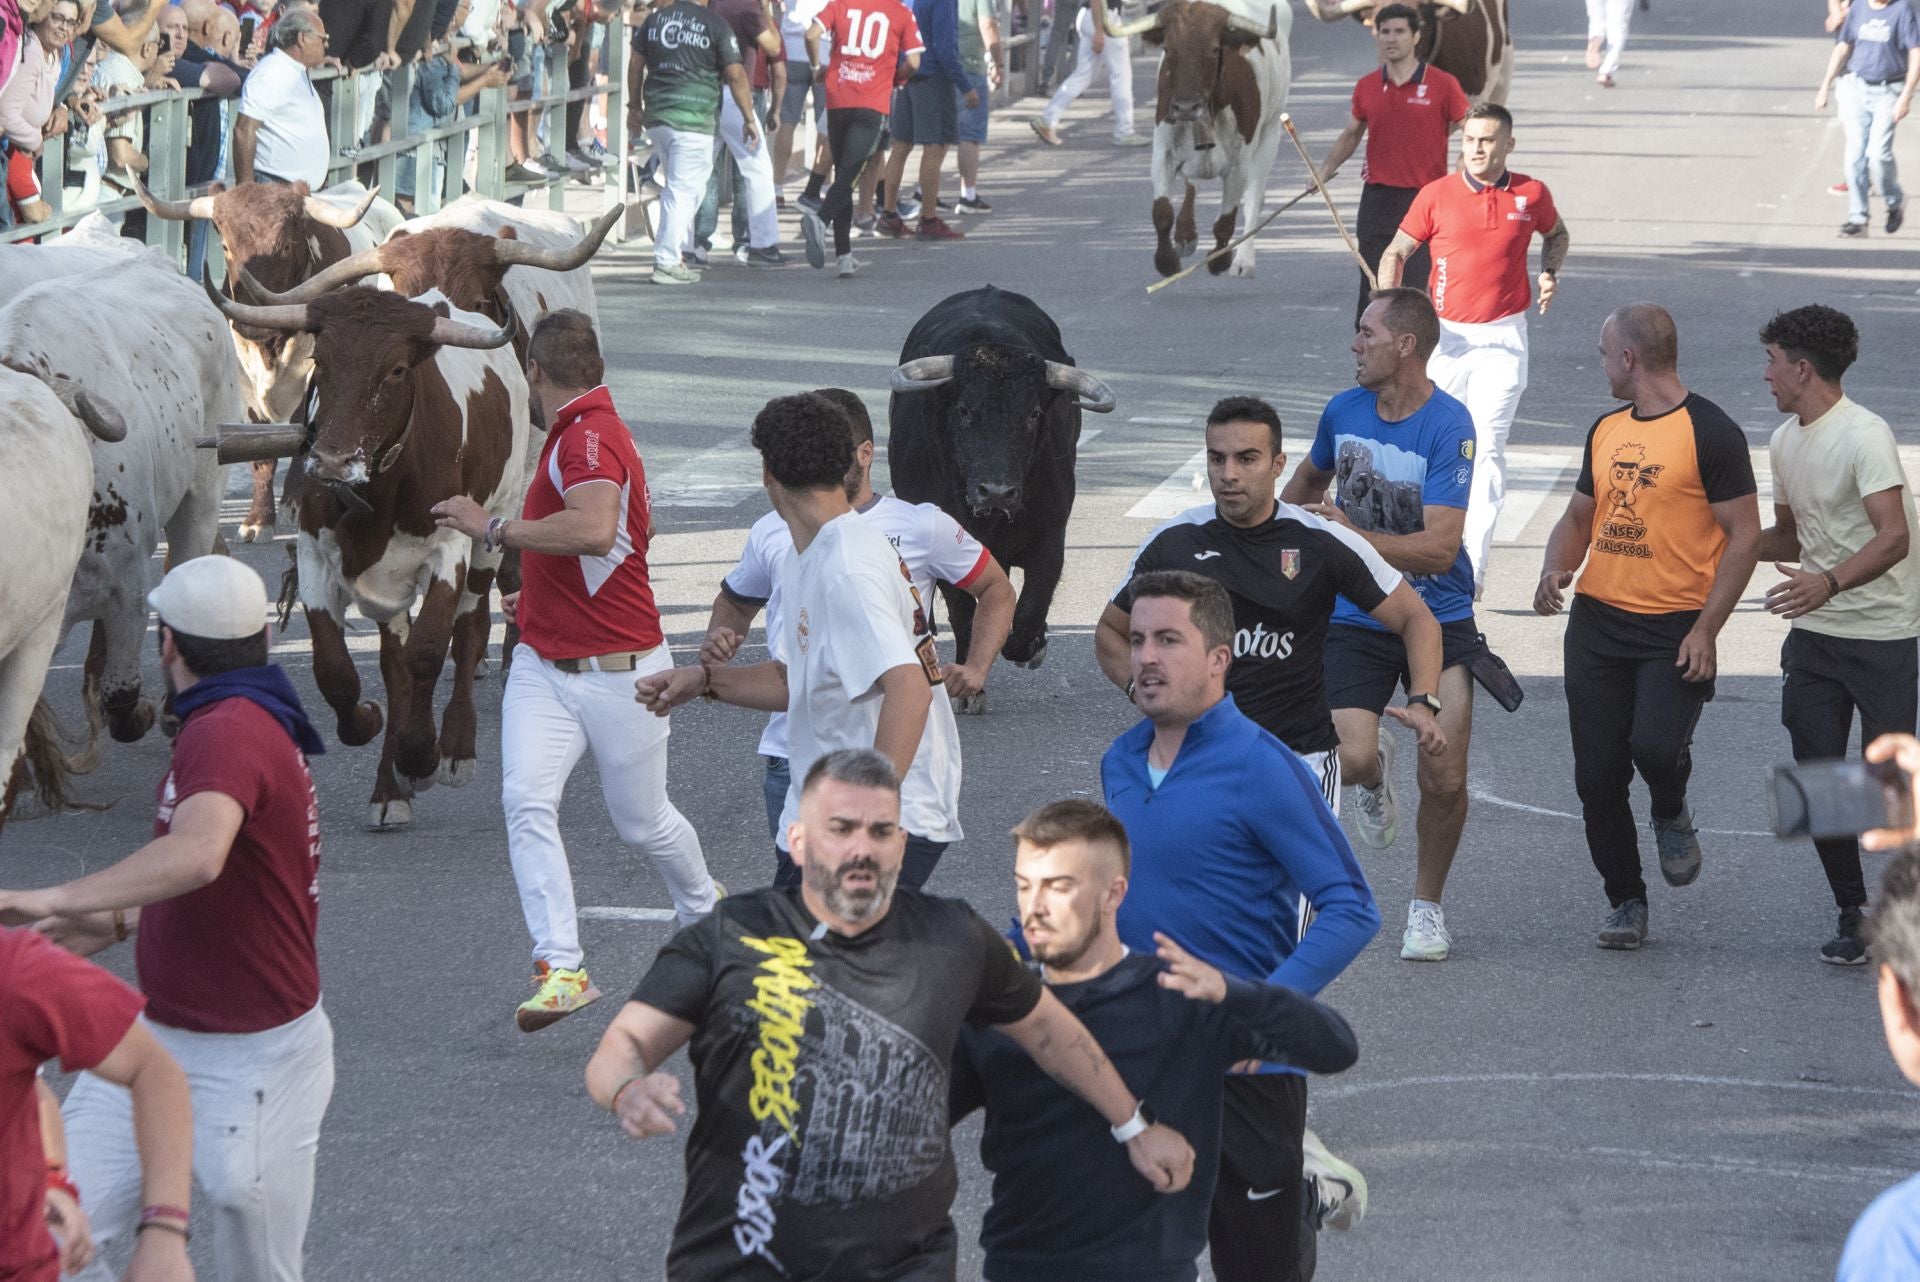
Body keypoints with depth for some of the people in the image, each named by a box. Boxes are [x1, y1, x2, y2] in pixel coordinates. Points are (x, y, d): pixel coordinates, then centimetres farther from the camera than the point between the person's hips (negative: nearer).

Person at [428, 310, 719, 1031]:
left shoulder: (591, 436, -20)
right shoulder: (575, 432, 11)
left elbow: (595, 530, -40)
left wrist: (495, 529, -30)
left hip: (618, 671, -8)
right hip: (542, 663, 8)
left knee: (642, 822, 11)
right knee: (525, 800, -15)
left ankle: (703, 910, 42)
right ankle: (561, 969, -19)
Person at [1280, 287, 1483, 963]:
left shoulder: (1448, 425, -15)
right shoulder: (1344, 410, 1)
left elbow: (1439, 549, -22)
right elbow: (1309, 480, 26)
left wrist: (1353, 536, -31)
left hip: (1437, 620, -3)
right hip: (1354, 620, 3)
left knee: (1443, 778, -10)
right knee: (1352, 760, -17)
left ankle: (1427, 905, 15)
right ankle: (1377, 771, 23)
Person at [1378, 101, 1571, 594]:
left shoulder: (1532, 194, 2)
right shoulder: (1437, 195, 0)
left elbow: (1556, 233, 23)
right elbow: (1396, 252, 6)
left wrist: (1549, 273, 4)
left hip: (1503, 336, -1)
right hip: (1445, 335, 1)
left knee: (1487, 447, -10)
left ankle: (1473, 567, -13)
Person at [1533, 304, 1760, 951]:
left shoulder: (1710, 432, -7)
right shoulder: (1606, 430, 14)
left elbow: (1743, 535, -9)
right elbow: (1579, 516, 24)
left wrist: (1705, 630, -16)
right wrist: (1555, 569, 1)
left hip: (1674, 630, -6)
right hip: (1597, 624, 6)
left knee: (1655, 745, -25)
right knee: (1597, 775, 3)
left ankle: (1672, 815, 10)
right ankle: (1625, 901, 18)